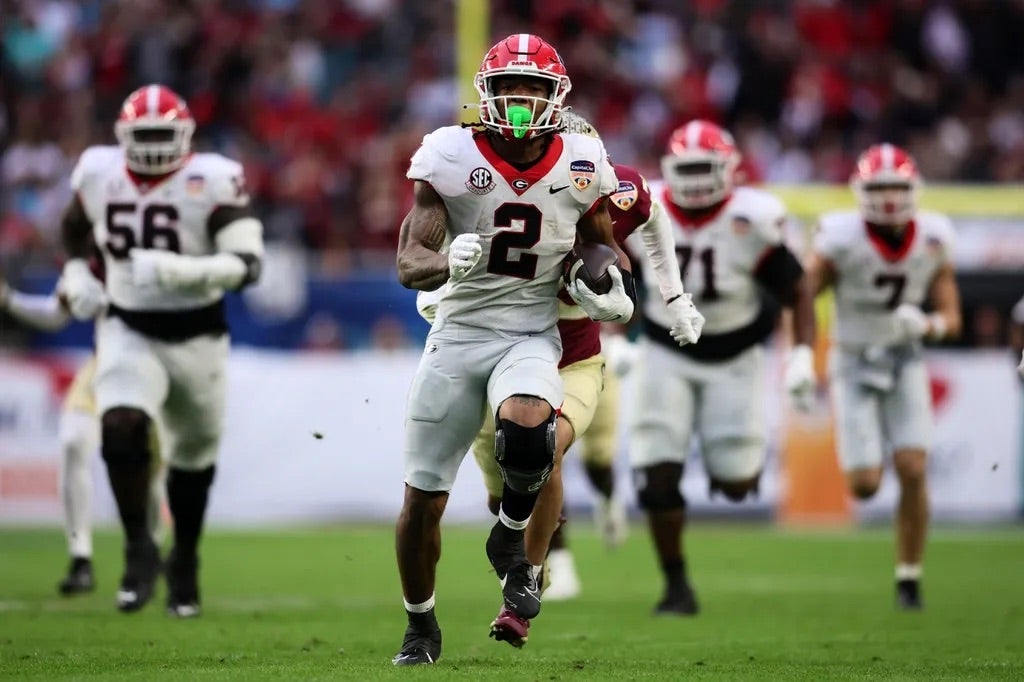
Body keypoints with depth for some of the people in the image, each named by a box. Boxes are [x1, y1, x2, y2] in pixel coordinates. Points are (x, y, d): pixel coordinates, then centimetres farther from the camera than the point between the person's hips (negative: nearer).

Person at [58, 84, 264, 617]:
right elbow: (74, 228, 18)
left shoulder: (212, 182, -17)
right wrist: (76, 276, 0)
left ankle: (184, 562, 36)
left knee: (193, 454, 14)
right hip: (128, 332, 1)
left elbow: (247, 264, -25)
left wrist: (180, 271, -38)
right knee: (121, 428, -24)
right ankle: (139, 550, -9)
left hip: (196, 337, -1)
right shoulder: (99, 174, -4)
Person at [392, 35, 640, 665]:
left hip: (532, 335, 0)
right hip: (459, 331, 0)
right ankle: (421, 628, 27)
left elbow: (605, 245, 17)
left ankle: (511, 538, -1)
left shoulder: (582, 167, -1)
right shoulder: (450, 157, -8)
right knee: (423, 499, 2)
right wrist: (449, 262, -35)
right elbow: (410, 263, -13)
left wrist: (618, 290, -4)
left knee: (527, 429, -34)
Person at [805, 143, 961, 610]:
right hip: (853, 363, -2)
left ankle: (909, 576, 0)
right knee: (865, 485, -8)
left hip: (904, 361, 2)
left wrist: (925, 325, -23)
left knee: (913, 471, -13)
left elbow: (951, 318, 0)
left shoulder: (932, 242, -6)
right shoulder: (841, 239, -17)